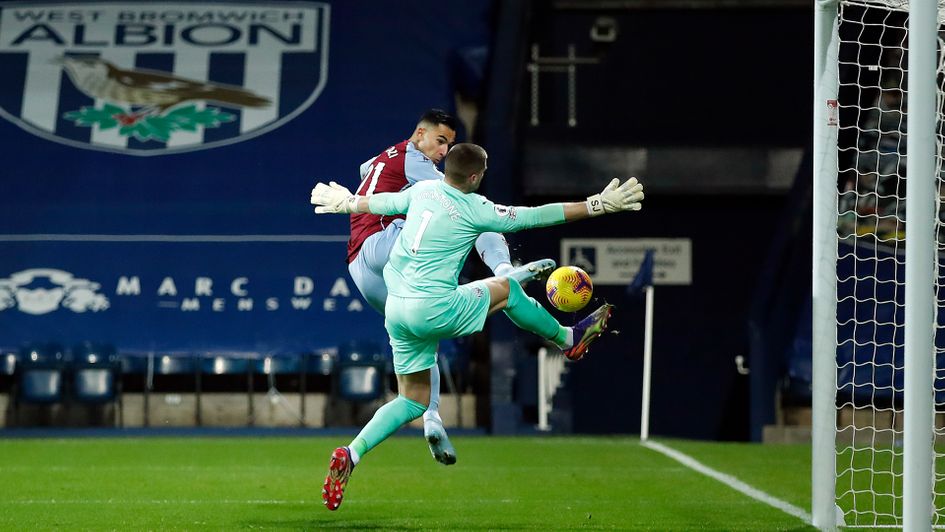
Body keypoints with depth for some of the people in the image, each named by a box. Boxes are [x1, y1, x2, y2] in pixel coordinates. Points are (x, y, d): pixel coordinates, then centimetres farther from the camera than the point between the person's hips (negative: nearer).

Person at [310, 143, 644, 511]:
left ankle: (351, 455, -2)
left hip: (396, 309, 7)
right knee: (506, 288, 16)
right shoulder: (475, 210, -10)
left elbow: (381, 202, 25)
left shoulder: (422, 190, 7)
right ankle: (570, 339, 33)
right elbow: (537, 216, -6)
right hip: (433, 308, -7)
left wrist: (344, 202, 46)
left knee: (413, 401, 15)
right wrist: (598, 205, 1)